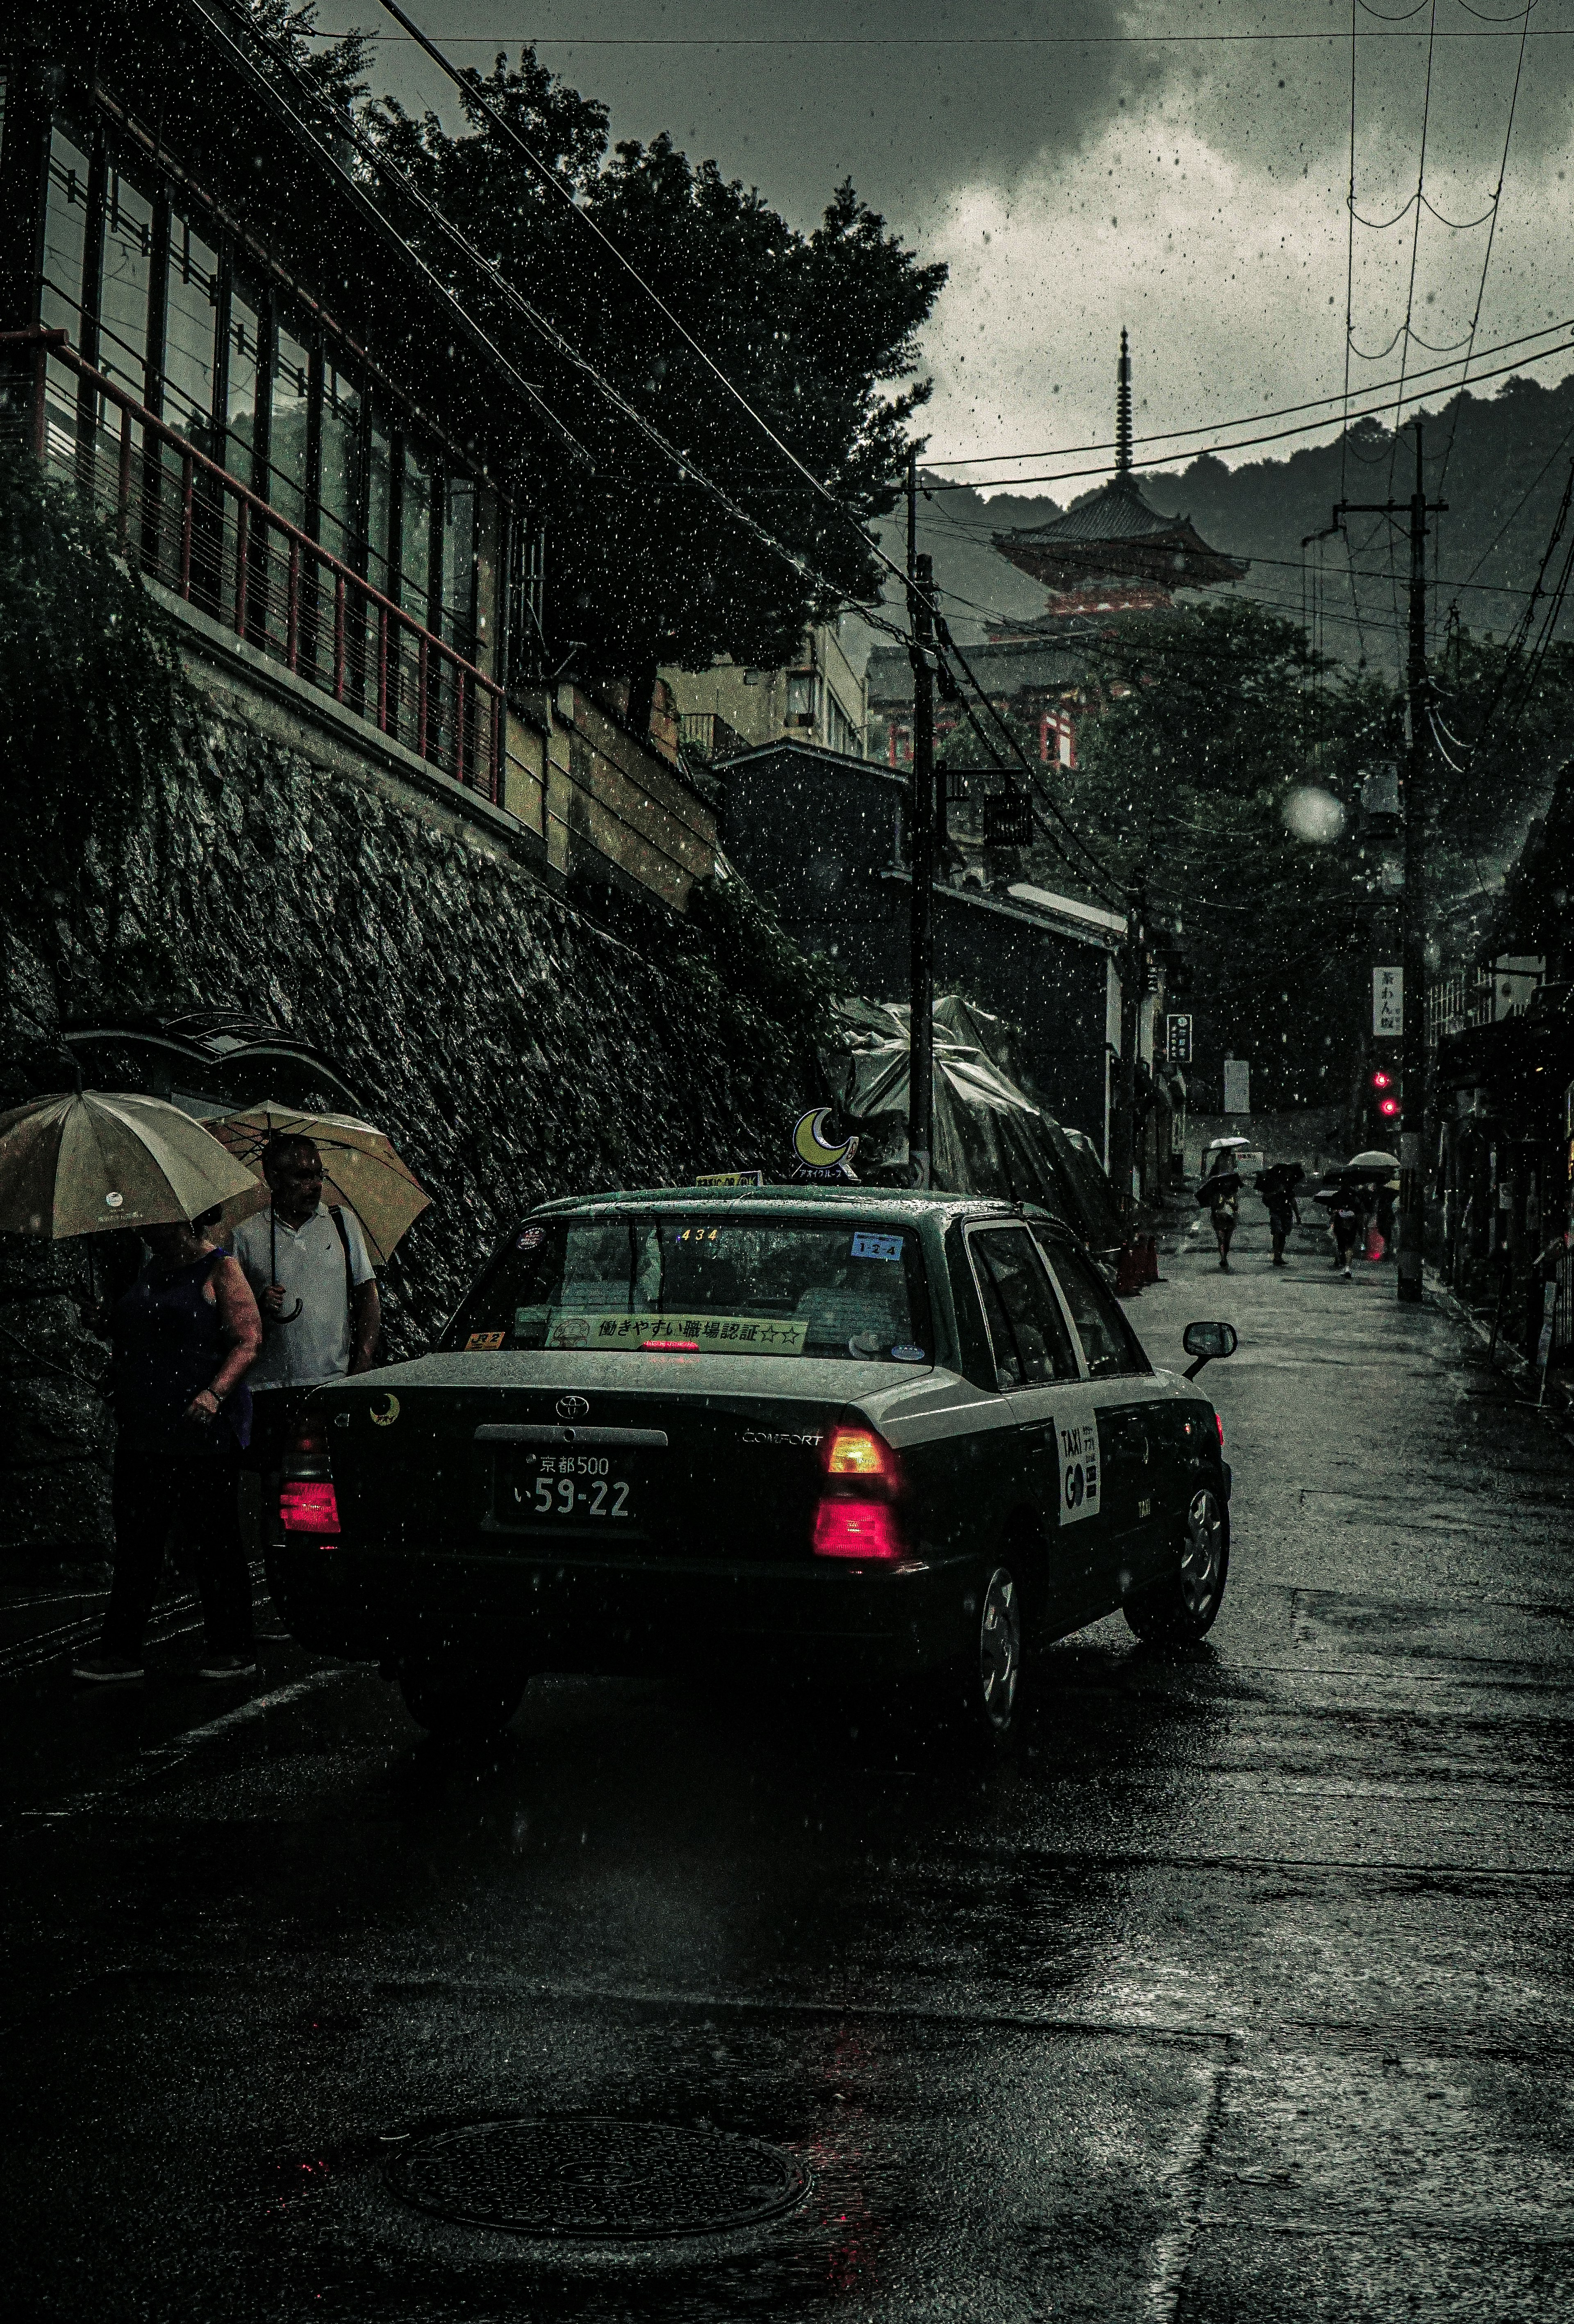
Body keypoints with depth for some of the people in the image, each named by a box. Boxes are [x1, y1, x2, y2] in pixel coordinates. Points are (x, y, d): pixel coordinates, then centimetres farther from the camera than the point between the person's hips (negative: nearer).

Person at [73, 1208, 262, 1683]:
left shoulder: (219, 1270, -6)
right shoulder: (153, 1270, 17)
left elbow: (249, 1340, -13)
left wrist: (215, 1393, -25)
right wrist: (124, 1404, 16)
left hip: (201, 1435, -8)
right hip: (143, 1433, 8)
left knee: (213, 1542, -2)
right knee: (135, 1542, 7)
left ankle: (234, 1650, 7)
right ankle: (122, 1651, 12)